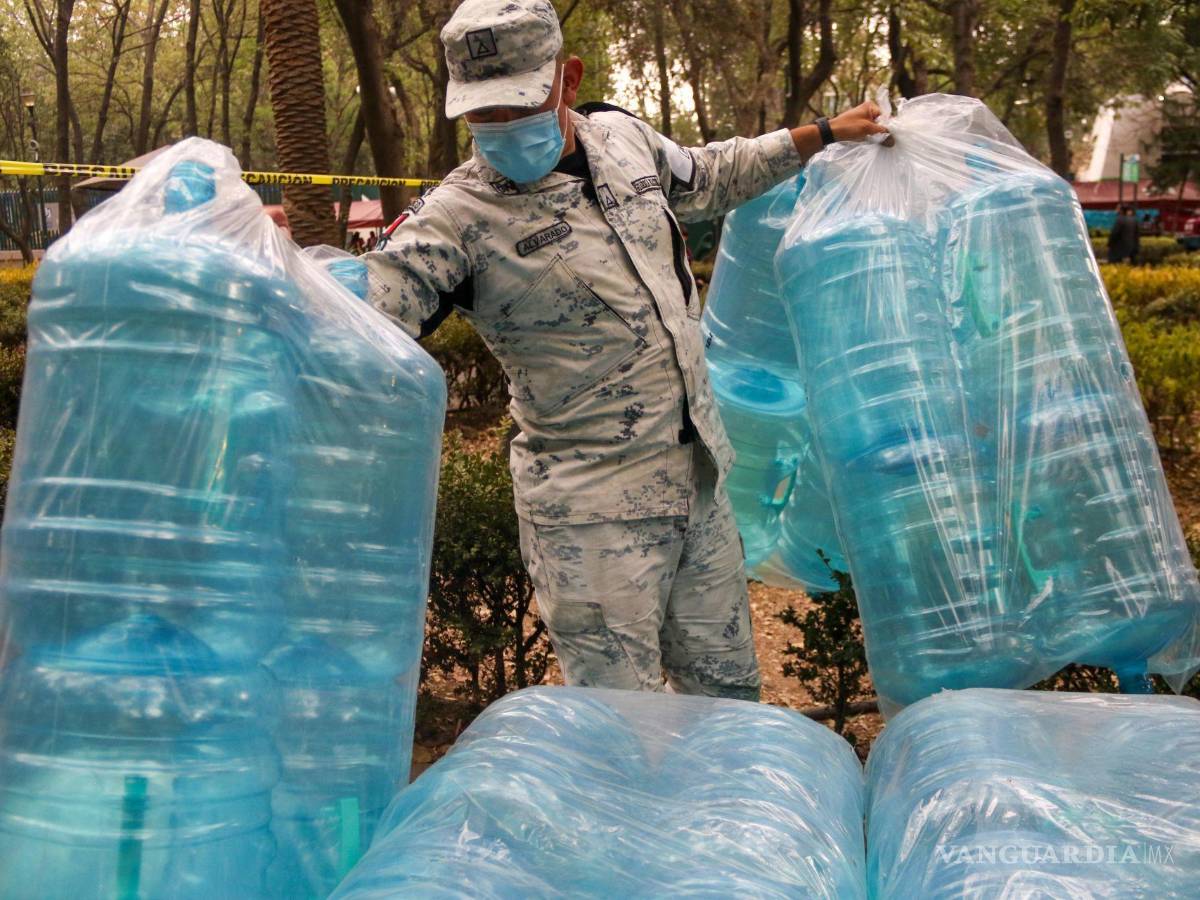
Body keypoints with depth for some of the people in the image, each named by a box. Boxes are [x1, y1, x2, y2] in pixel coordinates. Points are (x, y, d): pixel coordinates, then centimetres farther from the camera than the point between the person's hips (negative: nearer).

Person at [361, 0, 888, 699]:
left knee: (728, 689, 18)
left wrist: (823, 135, 28)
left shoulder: (623, 138, 4)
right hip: (595, 512, -6)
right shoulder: (459, 216, -15)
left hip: (701, 480, 6)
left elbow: (711, 177, 24)